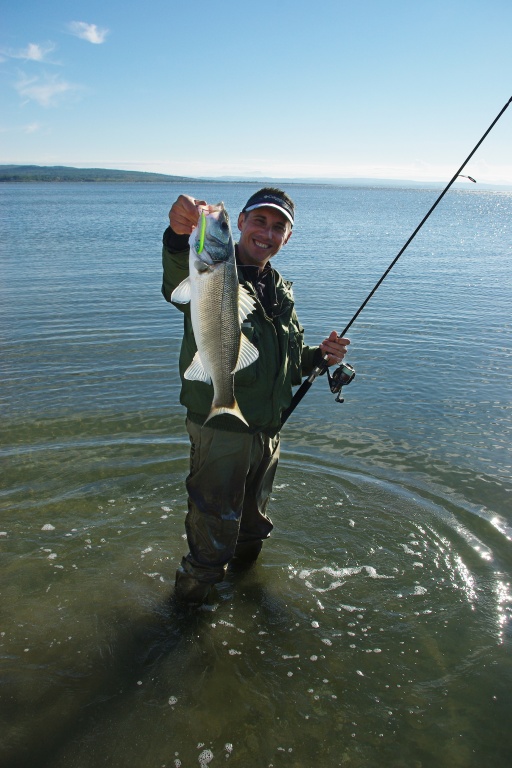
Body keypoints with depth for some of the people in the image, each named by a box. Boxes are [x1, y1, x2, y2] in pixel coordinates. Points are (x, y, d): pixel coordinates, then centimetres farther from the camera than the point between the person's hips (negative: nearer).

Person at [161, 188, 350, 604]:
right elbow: (179, 280, -40)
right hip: (220, 430, -7)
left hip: (268, 430, 7)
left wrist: (320, 355, -3)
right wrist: (180, 236, -62)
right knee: (214, 527, 7)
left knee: (254, 522, 27)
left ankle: (245, 571, 55)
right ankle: (194, 591, 34)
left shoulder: (280, 292, 9)